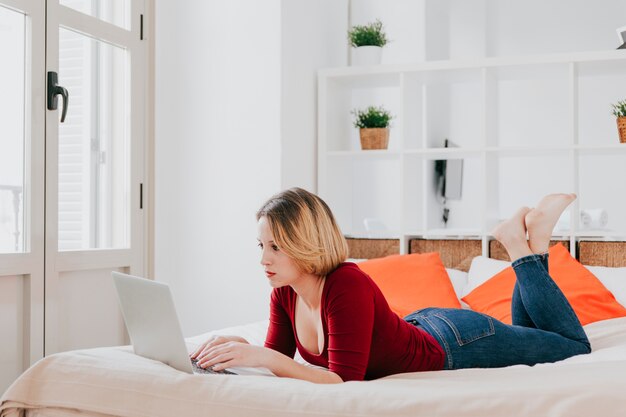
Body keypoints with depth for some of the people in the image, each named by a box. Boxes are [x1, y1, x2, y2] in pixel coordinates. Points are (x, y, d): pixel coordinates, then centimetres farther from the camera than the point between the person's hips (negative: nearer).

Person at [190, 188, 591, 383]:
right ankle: (522, 240, 30)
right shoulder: (284, 292, -17)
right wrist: (240, 350, -28)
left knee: (576, 349, 18)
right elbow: (278, 357, -7)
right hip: (419, 329, 7)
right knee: (524, 333, 34)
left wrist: (262, 358, -50)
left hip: (454, 345, -6)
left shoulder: (348, 286, -39)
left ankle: (528, 247, 20)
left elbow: (346, 381, -42)